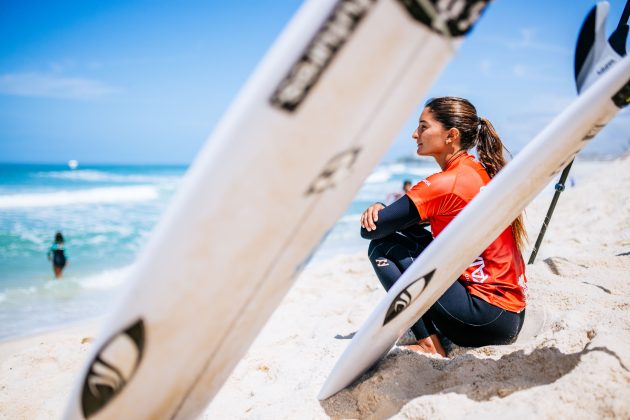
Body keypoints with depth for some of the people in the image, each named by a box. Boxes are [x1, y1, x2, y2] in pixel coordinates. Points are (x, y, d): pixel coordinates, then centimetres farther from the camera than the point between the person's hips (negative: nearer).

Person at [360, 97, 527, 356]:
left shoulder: (447, 183, -18)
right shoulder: (482, 172, 9)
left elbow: (369, 230, -16)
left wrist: (379, 213, 7)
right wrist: (383, 208, -2)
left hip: (490, 317, -9)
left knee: (382, 246, -5)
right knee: (412, 236, 17)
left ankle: (430, 345, -6)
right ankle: (435, 329, 15)